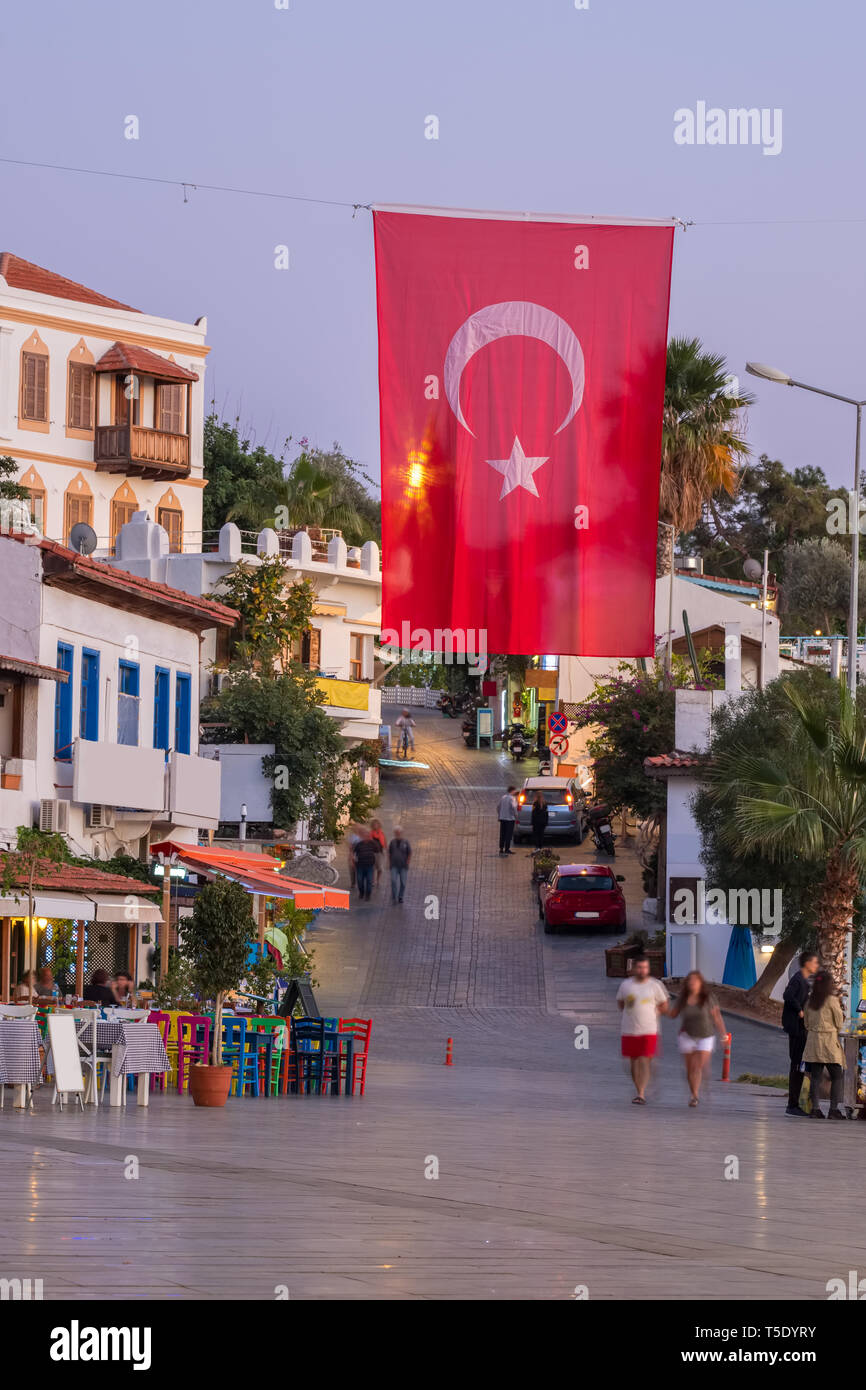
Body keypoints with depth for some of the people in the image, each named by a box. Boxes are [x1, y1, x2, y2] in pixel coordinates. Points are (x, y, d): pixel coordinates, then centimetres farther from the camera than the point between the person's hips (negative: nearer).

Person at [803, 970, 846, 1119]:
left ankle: (815, 1109, 2)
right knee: (836, 1076, 2)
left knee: (815, 1077, 6)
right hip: (829, 1040, -5)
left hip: (812, 1038, 5)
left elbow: (806, 1024, 12)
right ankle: (834, 1109, -4)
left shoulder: (810, 1001, 6)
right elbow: (839, 1025, -3)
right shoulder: (832, 1000, -9)